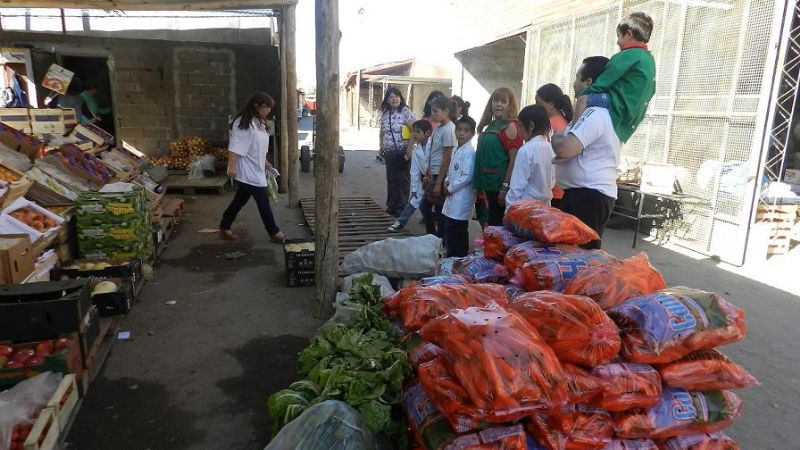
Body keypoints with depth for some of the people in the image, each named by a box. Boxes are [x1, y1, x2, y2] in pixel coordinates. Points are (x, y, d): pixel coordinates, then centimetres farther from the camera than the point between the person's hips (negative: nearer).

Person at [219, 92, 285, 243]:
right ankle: (274, 232, 8)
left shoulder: (259, 122, 13)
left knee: (240, 199, 15)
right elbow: (234, 147, -20)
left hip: (255, 170, 9)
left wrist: (265, 162, 22)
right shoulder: (243, 122, -17)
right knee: (263, 201, -3)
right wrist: (232, 166, -24)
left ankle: (224, 228, 27)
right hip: (247, 172, -9)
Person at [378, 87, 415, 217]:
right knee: (391, 179, 11)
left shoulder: (405, 111, -8)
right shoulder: (385, 113, 9)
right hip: (389, 152, 5)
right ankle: (391, 206, 22)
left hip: (402, 152, -5)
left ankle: (401, 207, 11)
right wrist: (381, 147, 17)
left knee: (403, 180, 2)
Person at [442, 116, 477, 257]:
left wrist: (450, 189, -12)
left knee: (458, 236, -1)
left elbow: (466, 176, -21)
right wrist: (447, 181, 5)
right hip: (453, 197, 9)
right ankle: (451, 258, 30)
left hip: (462, 199, -9)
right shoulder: (456, 150, 13)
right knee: (449, 231, 17)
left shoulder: (469, 152, -16)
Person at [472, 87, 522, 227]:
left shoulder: (511, 126, -9)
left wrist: (505, 187, -19)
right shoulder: (489, 127, 13)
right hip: (485, 186, 8)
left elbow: (514, 160, -15)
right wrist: (479, 186, 16)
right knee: (486, 227, 15)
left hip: (499, 188, -8)